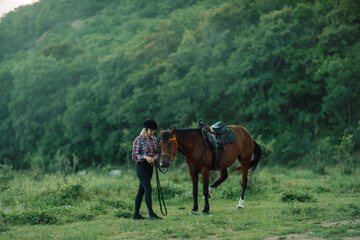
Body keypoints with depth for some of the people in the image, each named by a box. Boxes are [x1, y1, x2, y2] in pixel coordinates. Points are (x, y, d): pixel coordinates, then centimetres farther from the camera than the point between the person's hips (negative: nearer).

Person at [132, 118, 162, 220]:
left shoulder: (154, 139, 10)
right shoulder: (138, 140, -10)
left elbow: (157, 152, 18)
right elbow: (134, 155, -12)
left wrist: (155, 157, -4)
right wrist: (145, 157, -27)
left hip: (150, 166, 7)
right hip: (141, 166, -7)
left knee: (141, 190, 10)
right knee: (148, 189, -15)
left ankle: (136, 214, 15)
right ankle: (151, 214, -18)